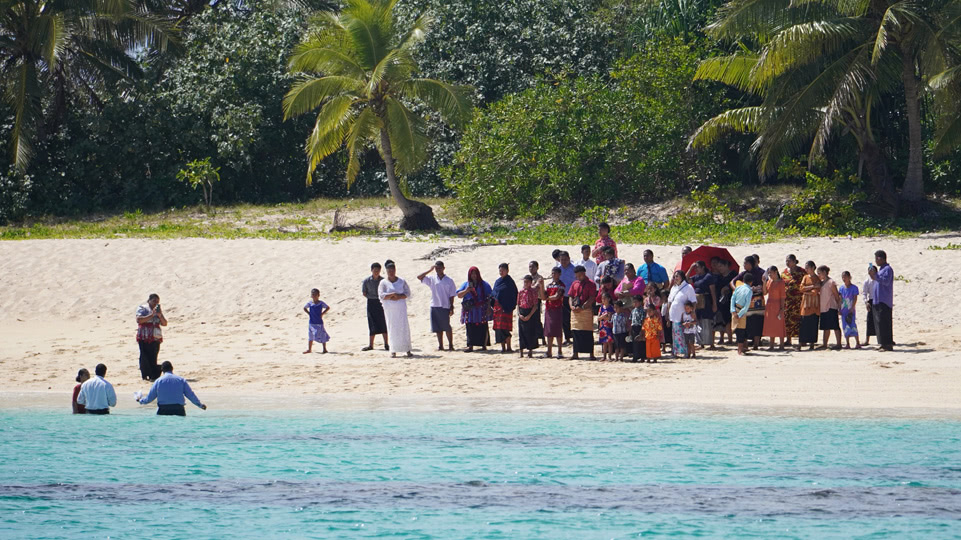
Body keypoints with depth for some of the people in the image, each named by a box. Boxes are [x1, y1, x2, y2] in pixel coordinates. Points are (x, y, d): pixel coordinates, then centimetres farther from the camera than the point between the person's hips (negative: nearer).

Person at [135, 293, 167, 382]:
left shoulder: (158, 310, 17)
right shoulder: (142, 309, 1)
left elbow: (164, 323, 12)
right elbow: (139, 320, -16)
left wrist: (160, 315, -7)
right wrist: (151, 315, -19)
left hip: (156, 338, 5)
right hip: (144, 338, -5)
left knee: (153, 358, 2)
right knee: (145, 357, -8)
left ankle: (153, 376, 4)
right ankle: (145, 375, -4)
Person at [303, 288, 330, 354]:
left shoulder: (321, 303, -6)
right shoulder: (310, 303, 0)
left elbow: (328, 308, 6)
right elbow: (305, 308, 17)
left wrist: (322, 313, -3)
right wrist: (309, 313, 3)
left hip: (319, 322, -2)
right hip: (311, 322, 2)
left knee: (322, 336, 1)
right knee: (310, 336, 7)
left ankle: (325, 349, 12)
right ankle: (309, 349, 17)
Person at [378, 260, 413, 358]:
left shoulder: (402, 282, 7)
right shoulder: (384, 283, 3)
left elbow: (407, 293, 3)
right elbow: (381, 295, -6)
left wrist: (398, 297, -14)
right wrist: (393, 294, -17)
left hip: (401, 307, 1)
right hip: (389, 309, -1)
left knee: (404, 327, -5)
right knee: (392, 329, -2)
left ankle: (407, 350, -3)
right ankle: (393, 351, 1)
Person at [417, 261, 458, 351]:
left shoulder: (449, 281, 1)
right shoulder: (432, 279, 6)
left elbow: (451, 295, 2)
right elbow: (419, 277, -1)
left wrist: (451, 307, -3)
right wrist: (429, 270, -4)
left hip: (445, 307, -3)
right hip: (434, 306, 3)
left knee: (447, 327, -2)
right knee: (438, 328, 5)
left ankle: (450, 345, 6)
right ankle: (440, 345, 12)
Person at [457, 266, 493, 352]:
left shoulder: (484, 285, 5)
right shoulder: (466, 284, 11)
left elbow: (488, 297, 3)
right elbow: (459, 295, 5)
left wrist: (488, 308, -7)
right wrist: (466, 291, -12)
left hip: (481, 309, -1)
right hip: (470, 310, 1)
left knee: (482, 328, -1)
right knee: (470, 328, -4)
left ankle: (484, 345, 8)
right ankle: (470, 346, -4)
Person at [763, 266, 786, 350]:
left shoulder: (781, 282, -10)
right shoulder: (769, 281, 9)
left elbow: (782, 297, -12)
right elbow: (765, 292, 4)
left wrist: (782, 309, -15)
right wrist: (764, 282, -5)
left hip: (777, 305, -7)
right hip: (769, 305, 7)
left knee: (779, 326, -3)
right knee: (770, 326, 9)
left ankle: (782, 346, 3)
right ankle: (772, 346, 15)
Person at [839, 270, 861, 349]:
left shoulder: (854, 288, -5)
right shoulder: (841, 288, 9)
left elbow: (855, 299, -8)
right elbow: (840, 299, 11)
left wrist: (852, 309, -14)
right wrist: (839, 309, 3)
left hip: (851, 310, -5)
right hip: (844, 310, 5)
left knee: (853, 326, -9)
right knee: (845, 327, 6)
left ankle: (858, 343, -3)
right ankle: (847, 344, 11)